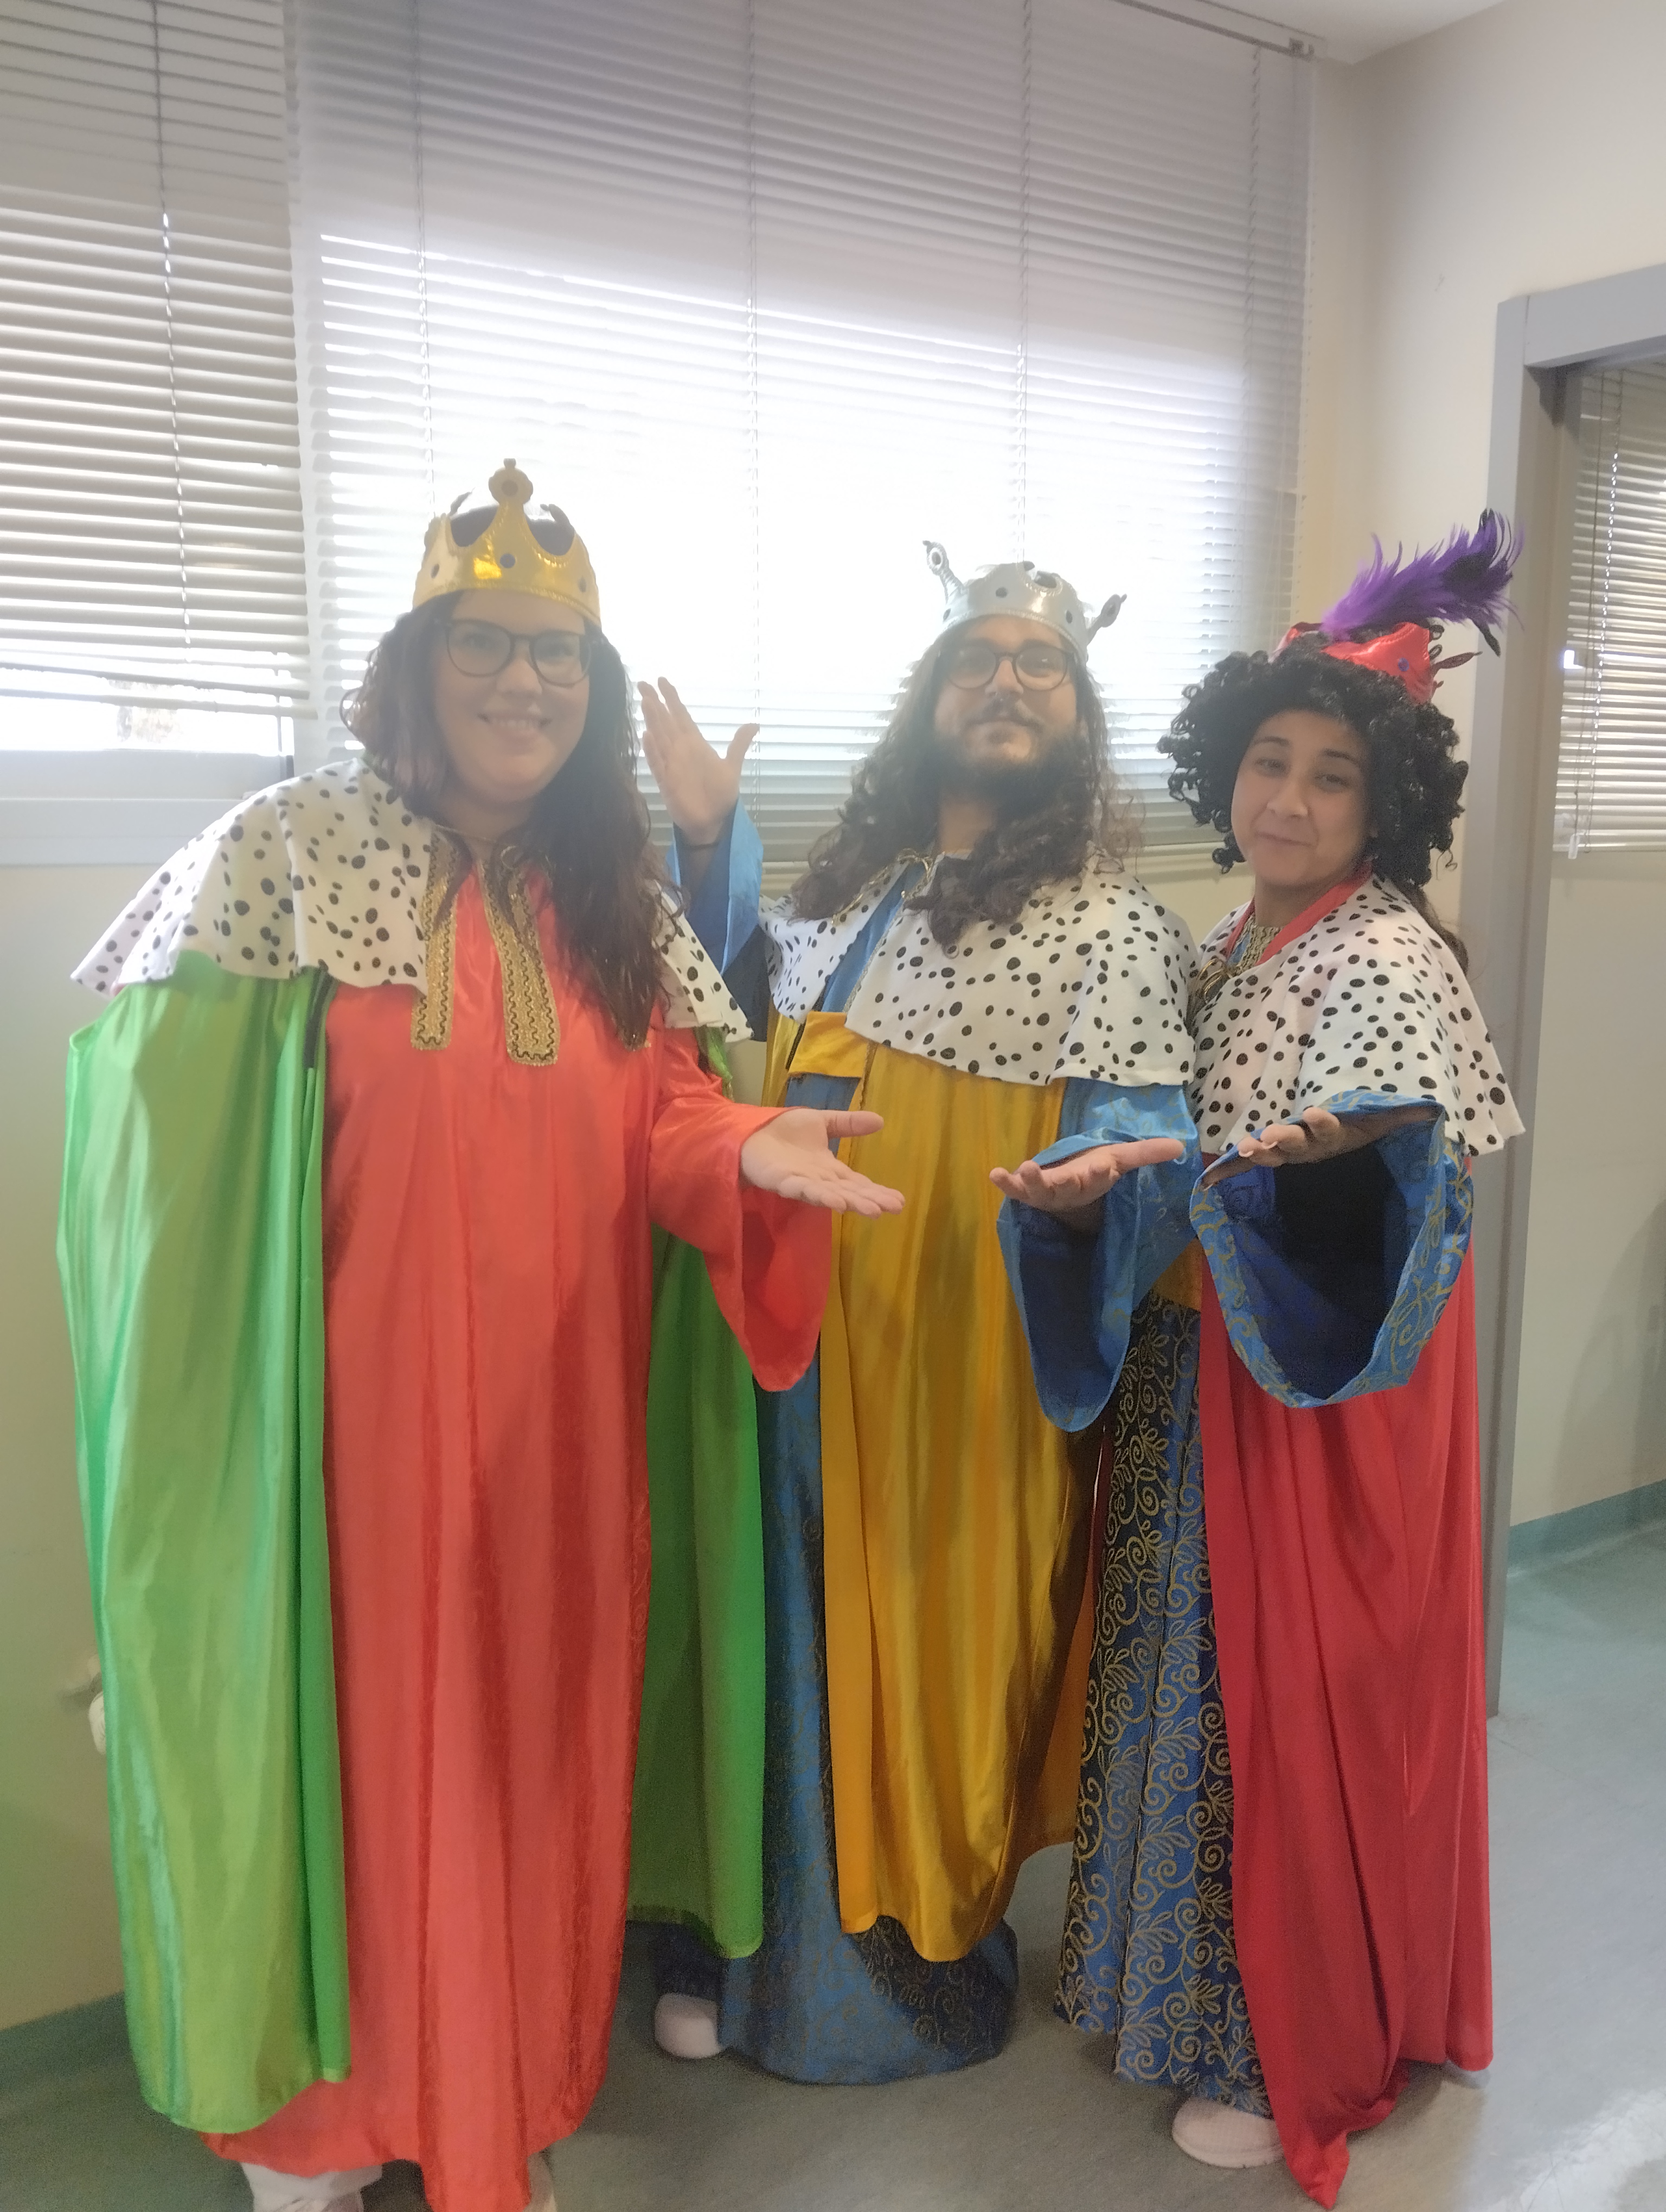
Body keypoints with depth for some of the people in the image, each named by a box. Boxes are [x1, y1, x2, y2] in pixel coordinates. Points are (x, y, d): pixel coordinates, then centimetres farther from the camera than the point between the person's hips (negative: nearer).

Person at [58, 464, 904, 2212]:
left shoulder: (612, 895, 8)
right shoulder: (288, 852, -6)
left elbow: (661, 1124, 3)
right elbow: (178, 1139, -9)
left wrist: (754, 1150, -19)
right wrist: (206, 1407, -15)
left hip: (552, 1418, 4)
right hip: (351, 1408, -4)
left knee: (533, 1740, 16)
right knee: (350, 1741, 9)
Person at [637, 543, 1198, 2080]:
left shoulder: (1113, 925, -6)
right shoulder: (851, 878, 11)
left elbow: (1139, 1137, -14)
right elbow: (748, 1004, 25)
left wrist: (1091, 1173, -37)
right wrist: (710, 836, 17)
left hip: (954, 1369, -5)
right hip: (792, 1341, 5)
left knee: (921, 1645, 9)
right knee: (786, 1632, 16)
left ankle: (910, 1964, 35)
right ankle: (754, 1943, 40)